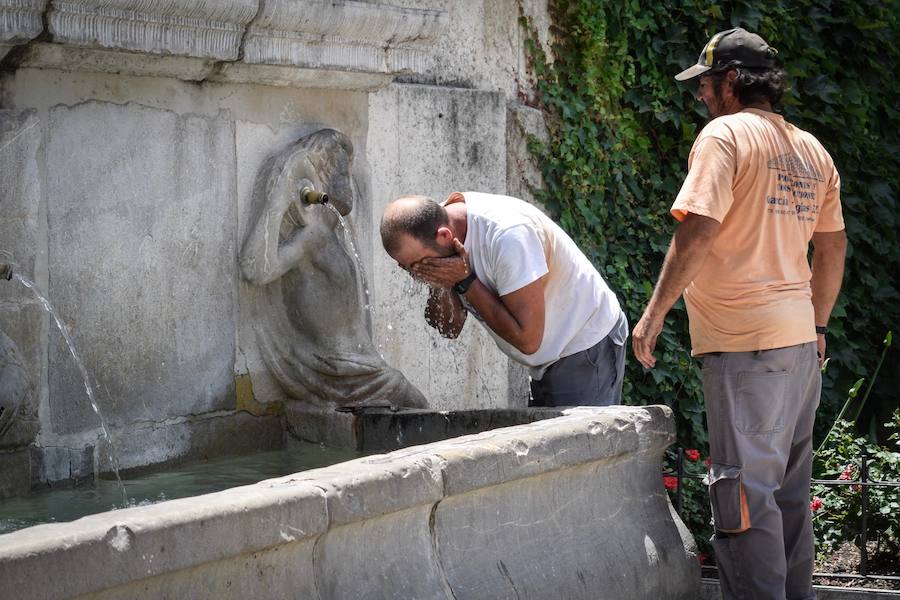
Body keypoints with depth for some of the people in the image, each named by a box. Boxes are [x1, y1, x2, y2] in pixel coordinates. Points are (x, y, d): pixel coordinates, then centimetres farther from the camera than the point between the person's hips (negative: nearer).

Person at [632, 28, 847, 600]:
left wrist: (655, 313, -14)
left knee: (747, 489, -7)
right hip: (800, 339, 8)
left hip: (743, 339, -8)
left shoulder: (726, 134, -8)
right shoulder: (812, 150, 16)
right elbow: (833, 247, 20)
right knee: (789, 488, 15)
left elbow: (699, 229, -18)